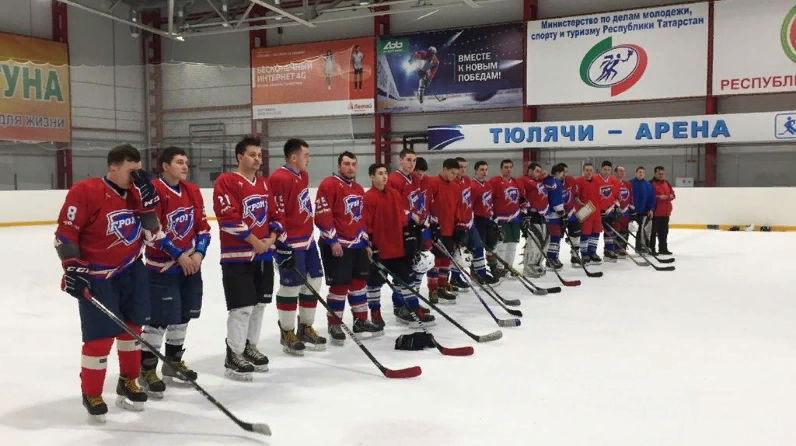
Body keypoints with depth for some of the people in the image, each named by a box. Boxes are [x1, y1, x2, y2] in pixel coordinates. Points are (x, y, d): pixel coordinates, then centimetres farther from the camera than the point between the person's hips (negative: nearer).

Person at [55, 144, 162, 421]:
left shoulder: (136, 193, 2)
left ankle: (128, 383, 29)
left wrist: (146, 195, -13)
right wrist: (73, 268, -19)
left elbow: (151, 233, -4)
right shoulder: (85, 191, -16)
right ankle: (91, 395, 15)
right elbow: (65, 233, -14)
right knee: (101, 337, -4)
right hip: (96, 278, -6)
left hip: (131, 270, 6)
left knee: (132, 327, 11)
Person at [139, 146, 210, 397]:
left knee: (182, 316, 16)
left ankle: (173, 362, 32)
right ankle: (147, 370, 9)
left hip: (190, 264, 7)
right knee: (160, 320, -6)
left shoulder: (193, 191, 8)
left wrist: (198, 253, -5)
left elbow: (202, 226, 10)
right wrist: (178, 255, -17)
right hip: (162, 267, -7)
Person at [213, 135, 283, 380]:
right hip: (237, 255, -8)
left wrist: (272, 237, 0)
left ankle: (249, 347, 28)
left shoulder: (264, 184, 15)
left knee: (259, 303, 13)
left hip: (264, 254, 8)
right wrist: (253, 240, -16)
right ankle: (233, 356, 4)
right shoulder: (226, 181, -9)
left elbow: (275, 213, 17)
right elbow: (228, 217, -18)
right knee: (242, 307, -8)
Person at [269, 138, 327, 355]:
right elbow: (276, 215, -20)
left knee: (314, 282, 13)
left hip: (307, 239, 10)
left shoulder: (303, 175, 12)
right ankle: (287, 333, 15)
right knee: (291, 287, -1)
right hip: (290, 243, -10)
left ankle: (305, 328, 27)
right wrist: (283, 247, -21)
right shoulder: (279, 179, -18)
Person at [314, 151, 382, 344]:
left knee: (359, 281, 13)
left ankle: (361, 321, 25)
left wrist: (365, 241, 18)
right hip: (335, 244, -8)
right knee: (340, 285, -5)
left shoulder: (359, 189, 16)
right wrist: (333, 240, -20)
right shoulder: (328, 184, -12)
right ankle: (334, 325, 8)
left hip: (357, 243, 9)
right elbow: (322, 215, -18)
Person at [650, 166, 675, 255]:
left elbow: (672, 192, 23)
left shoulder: (667, 183, 17)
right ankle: (651, 249, 2)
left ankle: (663, 248, 23)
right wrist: (658, 197, -25)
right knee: (653, 231, -4)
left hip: (665, 212, 8)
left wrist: (672, 196, 1)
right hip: (655, 212, -8)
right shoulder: (651, 184, -10)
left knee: (664, 232, 15)